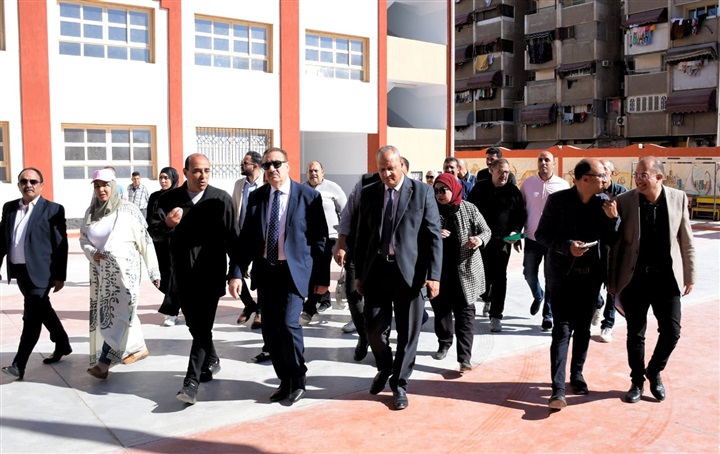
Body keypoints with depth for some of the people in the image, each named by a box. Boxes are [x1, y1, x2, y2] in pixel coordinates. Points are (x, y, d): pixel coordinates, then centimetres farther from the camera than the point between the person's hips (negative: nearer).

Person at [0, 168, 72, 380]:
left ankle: (19, 364, -3)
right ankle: (63, 344, 36)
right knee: (42, 310, 19)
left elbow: (61, 245, -8)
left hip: (40, 272, -6)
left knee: (31, 317, -7)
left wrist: (60, 276, -10)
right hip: (19, 271, 6)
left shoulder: (53, 209, -7)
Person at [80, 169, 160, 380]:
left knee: (119, 314, -10)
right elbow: (83, 238, 14)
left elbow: (145, 242, -8)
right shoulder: (91, 212, 4)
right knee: (104, 312, 14)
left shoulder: (128, 210, -11)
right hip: (100, 273, 6)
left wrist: (154, 272, -8)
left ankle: (103, 363, -9)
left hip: (124, 271, -6)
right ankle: (139, 349, 30)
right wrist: (92, 253, -9)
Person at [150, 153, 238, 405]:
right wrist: (167, 223, -25)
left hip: (210, 274, -3)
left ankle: (192, 381, -1)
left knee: (202, 327, -5)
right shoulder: (170, 199, 1)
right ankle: (211, 361, 40)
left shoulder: (221, 199, -6)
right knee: (194, 325, 17)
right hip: (182, 274, 4)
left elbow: (233, 237, -4)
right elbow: (154, 231, -3)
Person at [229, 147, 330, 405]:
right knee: (269, 329, 7)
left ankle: (298, 380, 9)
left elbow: (320, 239, -3)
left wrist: (322, 277, -5)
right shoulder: (256, 197, 7)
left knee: (288, 323, -15)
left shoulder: (308, 196, -4)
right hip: (265, 271, 4)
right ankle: (285, 381, 25)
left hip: (294, 270, -4)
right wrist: (236, 273, -2)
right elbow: (246, 238, 7)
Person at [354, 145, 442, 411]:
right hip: (376, 270, 2)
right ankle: (384, 369, 34)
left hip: (409, 271, -2)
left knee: (408, 332, 6)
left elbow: (434, 235, -4)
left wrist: (434, 275, -10)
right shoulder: (368, 193, 7)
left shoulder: (422, 192, -1)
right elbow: (361, 236, 11)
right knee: (374, 329, 3)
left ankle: (399, 383, 25)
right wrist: (359, 273, 9)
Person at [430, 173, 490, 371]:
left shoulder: (469, 208, -2)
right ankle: (444, 344, 33)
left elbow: (486, 230, 3)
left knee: (465, 312, -4)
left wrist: (480, 239, -20)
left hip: (465, 269, -2)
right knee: (440, 308, 12)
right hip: (439, 269, 2)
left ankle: (465, 357, -5)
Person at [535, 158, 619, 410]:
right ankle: (558, 389, -6)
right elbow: (541, 234, -7)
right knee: (562, 328, -6)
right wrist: (567, 246, -20)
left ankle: (577, 374, 31)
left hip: (591, 274, 4)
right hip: (564, 273, -4)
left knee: (583, 327, 14)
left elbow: (611, 241, 5)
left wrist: (612, 218, -12)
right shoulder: (558, 200, -9)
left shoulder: (604, 203, 1)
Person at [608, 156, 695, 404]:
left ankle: (654, 371, 28)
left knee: (671, 332, 1)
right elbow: (615, 244, -2)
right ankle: (637, 382, 26)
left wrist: (689, 276, 7)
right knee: (635, 335, 7)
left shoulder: (678, 198, -2)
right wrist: (612, 280, -1)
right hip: (634, 279, -1)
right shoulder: (624, 201, -7)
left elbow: (686, 241, 5)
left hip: (666, 279, 1)